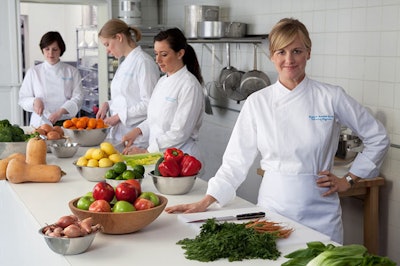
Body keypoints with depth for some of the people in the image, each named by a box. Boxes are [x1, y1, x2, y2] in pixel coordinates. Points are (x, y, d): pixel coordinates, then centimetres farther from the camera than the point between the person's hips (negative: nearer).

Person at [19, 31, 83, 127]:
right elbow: (22, 99, 12)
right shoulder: (33, 72, 11)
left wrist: (60, 112, -15)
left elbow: (77, 98, 0)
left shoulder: (72, 71, 7)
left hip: (65, 122, 0)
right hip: (40, 123, 0)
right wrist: (35, 101, -10)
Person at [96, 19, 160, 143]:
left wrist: (119, 116, -15)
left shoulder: (143, 62, -12)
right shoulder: (124, 63, 16)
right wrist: (107, 105, 5)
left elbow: (149, 103, -17)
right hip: (119, 133, 8)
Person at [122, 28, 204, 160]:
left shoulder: (189, 86, -14)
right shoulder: (162, 81, 11)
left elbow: (179, 133, -17)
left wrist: (146, 152, -15)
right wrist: (138, 130, 2)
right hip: (157, 155, 7)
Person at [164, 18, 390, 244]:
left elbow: (378, 138, 5)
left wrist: (348, 180, 3)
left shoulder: (331, 97, -5)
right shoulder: (257, 102, -1)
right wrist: (205, 202, -2)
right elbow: (237, 160, 2)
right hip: (272, 206, 1)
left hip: (318, 212, -1)